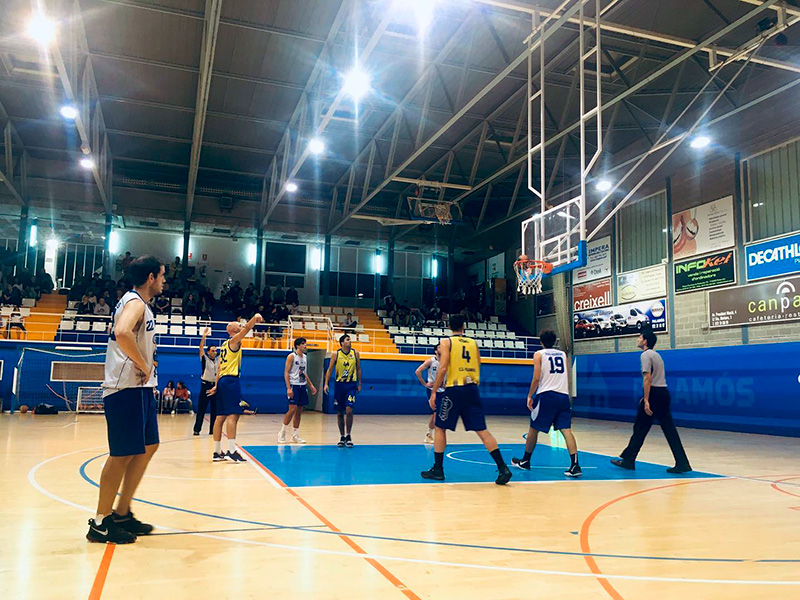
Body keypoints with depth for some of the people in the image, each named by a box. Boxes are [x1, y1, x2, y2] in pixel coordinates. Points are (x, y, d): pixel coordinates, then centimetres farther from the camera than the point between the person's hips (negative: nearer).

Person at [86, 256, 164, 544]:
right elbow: (122, 333, -34)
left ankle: (122, 513, 23)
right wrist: (143, 366, -22)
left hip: (140, 388, 11)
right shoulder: (135, 302, -14)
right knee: (123, 454, -4)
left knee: (148, 446, 15)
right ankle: (101, 523, 8)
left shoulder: (137, 303, 17)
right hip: (127, 388, -11)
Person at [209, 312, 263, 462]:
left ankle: (217, 452, 11)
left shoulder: (225, 345, 22)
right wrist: (254, 319, -39)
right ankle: (231, 451, -18)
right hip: (231, 380, -10)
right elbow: (246, 329, -22)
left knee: (221, 416, 8)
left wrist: (217, 385, 24)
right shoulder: (234, 341, -3)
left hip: (222, 380, 10)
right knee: (233, 415, -13)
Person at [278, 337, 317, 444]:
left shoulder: (305, 357, 15)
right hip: (294, 385, -7)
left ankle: (295, 436, 12)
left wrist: (311, 385, 16)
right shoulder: (291, 356, -7)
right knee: (292, 409, -12)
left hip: (302, 386, 7)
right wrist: (288, 388, -19)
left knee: (299, 411, 6)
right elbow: (286, 373, -10)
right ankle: (282, 433, 1)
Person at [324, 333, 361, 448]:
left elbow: (358, 369, 9)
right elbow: (330, 369, 3)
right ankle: (342, 436, 17)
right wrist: (326, 384, -5)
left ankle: (348, 436, 2)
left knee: (349, 410, -13)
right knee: (339, 412, 5)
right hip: (339, 384, 1)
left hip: (351, 385, 0)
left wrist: (359, 384, 8)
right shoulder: (336, 354, -1)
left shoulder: (355, 353, 2)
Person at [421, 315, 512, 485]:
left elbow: (443, 368, -10)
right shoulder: (474, 343, 13)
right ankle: (503, 468, -4)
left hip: (453, 389, -4)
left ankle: (438, 469, 14)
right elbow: (478, 370, 14)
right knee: (482, 430, 3)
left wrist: (434, 392, -6)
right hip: (472, 389, 4)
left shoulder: (446, 342, 0)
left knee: (440, 428, 11)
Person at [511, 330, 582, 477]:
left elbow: (536, 378, -6)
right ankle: (575, 465, -17)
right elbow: (567, 377, 18)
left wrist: (530, 396, 2)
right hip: (563, 395, 4)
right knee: (566, 429, -3)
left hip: (546, 395, -4)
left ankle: (525, 461, 22)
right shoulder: (563, 354, 16)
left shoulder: (539, 354, 2)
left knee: (534, 429, 10)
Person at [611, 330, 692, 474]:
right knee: (669, 430, 6)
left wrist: (646, 400, -20)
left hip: (654, 393, -8)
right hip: (664, 392, 8)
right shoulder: (656, 355, 20)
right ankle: (682, 464, 3)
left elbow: (647, 378, -18)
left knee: (640, 429, 1)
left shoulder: (646, 355, -9)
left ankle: (627, 460, 10)